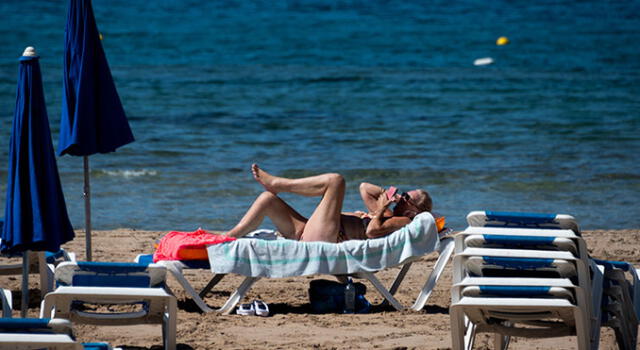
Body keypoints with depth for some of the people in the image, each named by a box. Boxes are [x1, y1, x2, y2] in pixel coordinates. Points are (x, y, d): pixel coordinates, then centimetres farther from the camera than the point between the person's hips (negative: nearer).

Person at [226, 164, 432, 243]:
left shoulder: (404, 222, -1)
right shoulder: (386, 216, 27)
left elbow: (372, 231, -20)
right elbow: (364, 188, 34)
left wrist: (380, 207, -5)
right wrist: (386, 195, 19)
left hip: (329, 239, -10)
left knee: (334, 180, -16)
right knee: (268, 199, 9)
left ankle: (275, 183, -4)